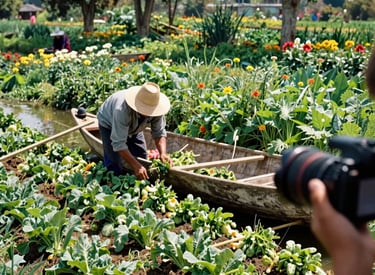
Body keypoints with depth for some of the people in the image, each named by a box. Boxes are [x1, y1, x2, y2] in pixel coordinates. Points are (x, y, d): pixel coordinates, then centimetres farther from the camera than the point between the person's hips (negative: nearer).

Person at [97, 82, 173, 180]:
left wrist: (163, 153, -38)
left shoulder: (156, 108, -31)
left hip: (133, 126, 5)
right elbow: (118, 143, -43)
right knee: (114, 164, -14)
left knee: (142, 158, 0)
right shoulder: (122, 110, -46)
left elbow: (159, 133, -20)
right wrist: (136, 166, -47)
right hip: (109, 124, -5)